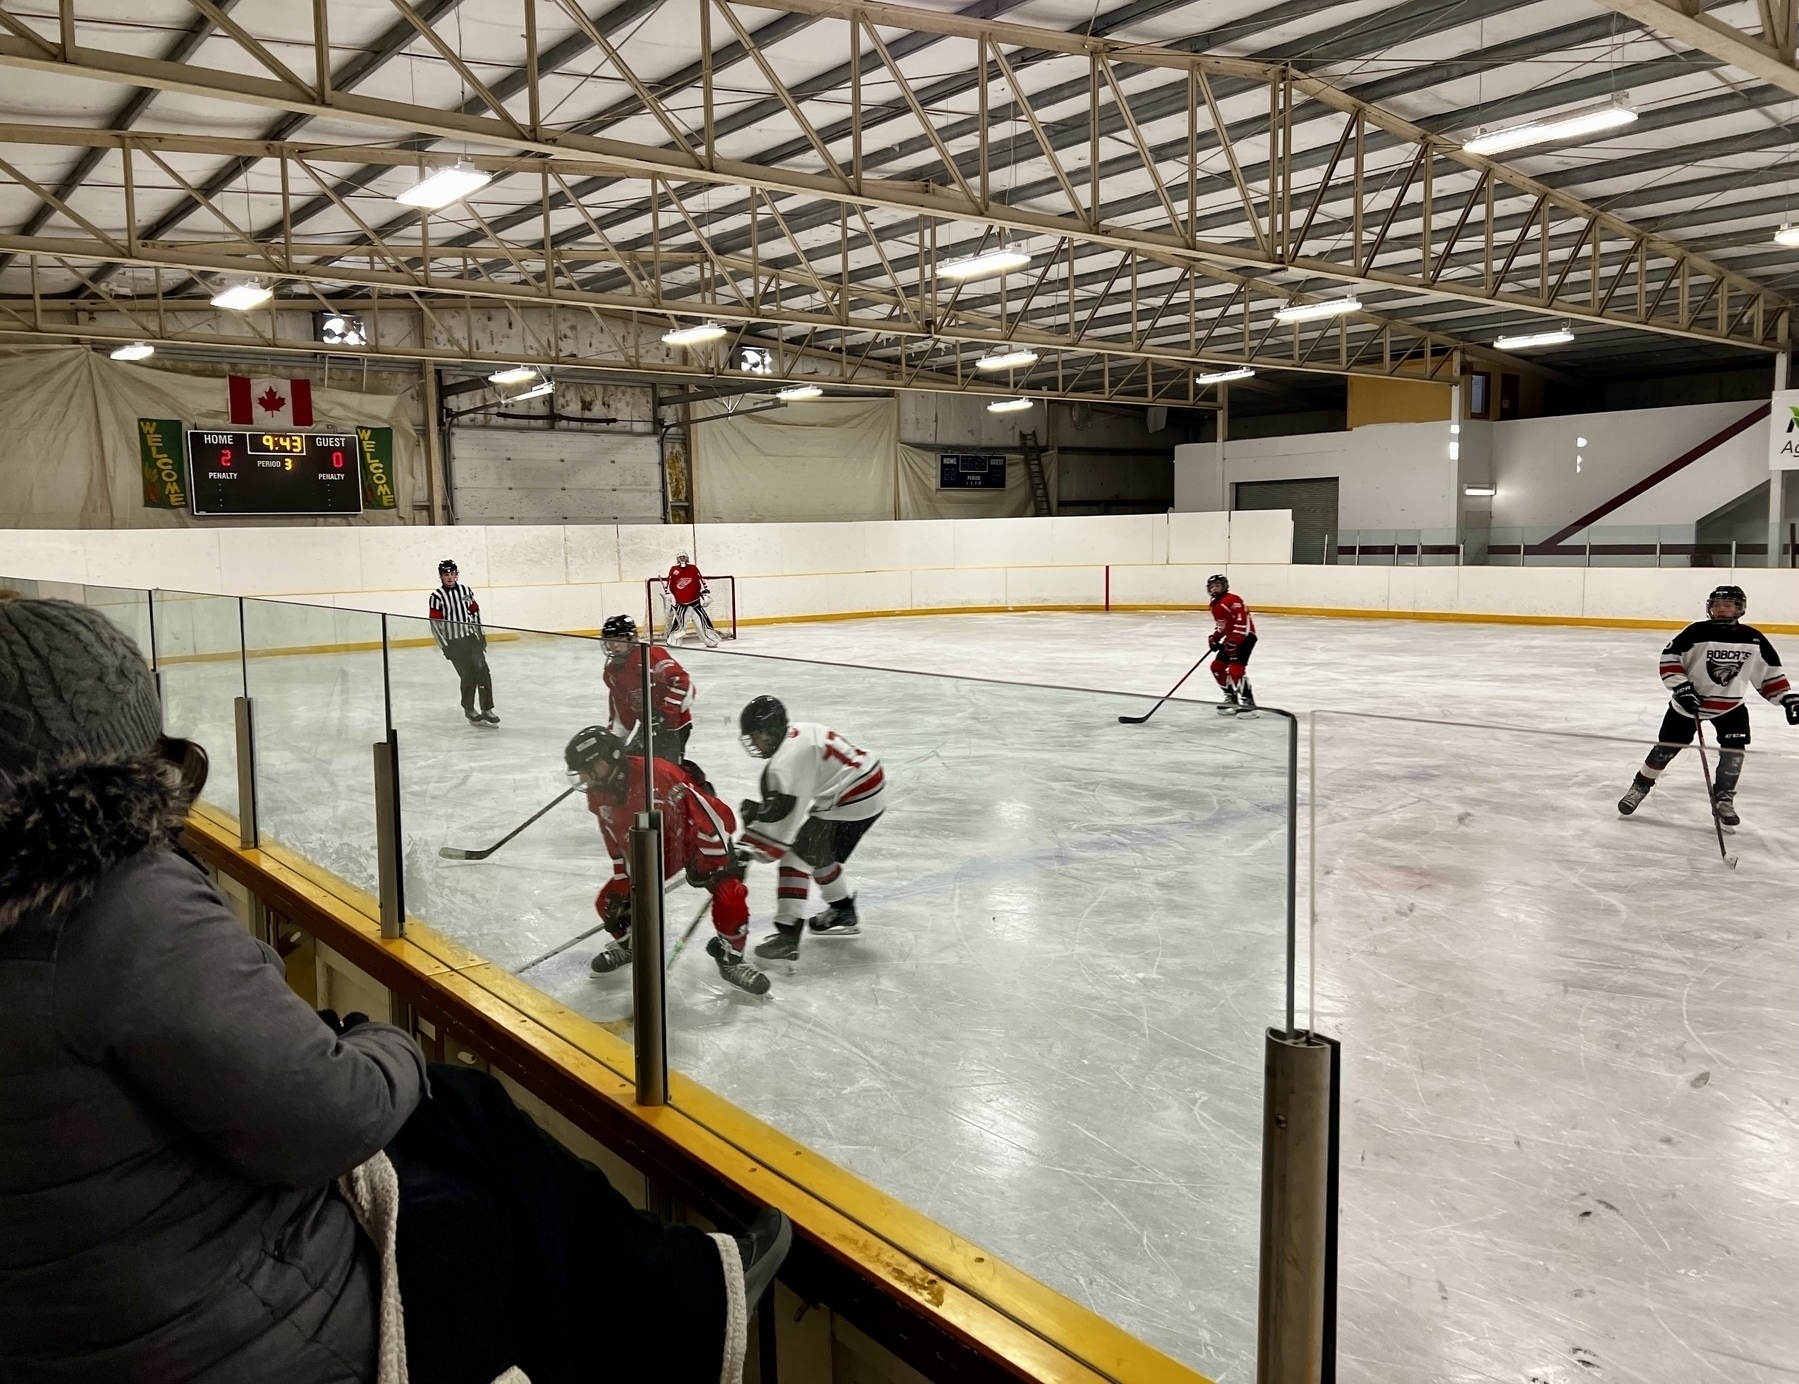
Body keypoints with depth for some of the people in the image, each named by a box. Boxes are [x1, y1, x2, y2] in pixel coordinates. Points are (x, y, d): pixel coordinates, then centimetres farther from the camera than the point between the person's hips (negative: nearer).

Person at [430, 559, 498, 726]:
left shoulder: (466, 591, 6)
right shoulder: (437, 597, -8)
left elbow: (475, 612, 14)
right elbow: (435, 624, -9)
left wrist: (481, 634, 13)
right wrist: (445, 646, -10)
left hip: (471, 638, 4)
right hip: (453, 643, -4)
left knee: (482, 672, -3)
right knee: (469, 676, -3)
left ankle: (487, 709, 3)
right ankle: (469, 710, 13)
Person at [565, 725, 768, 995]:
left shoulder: (655, 774, -36)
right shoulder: (599, 797, -9)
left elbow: (710, 812, -31)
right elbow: (616, 843, 5)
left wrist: (709, 861, -25)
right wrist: (621, 885, 3)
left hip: (697, 835, -7)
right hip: (653, 849, 7)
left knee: (730, 895, -25)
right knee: (610, 901, 2)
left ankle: (730, 959, -1)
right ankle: (629, 944, 31)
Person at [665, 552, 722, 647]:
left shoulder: (693, 568, 5)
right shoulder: (673, 570, 3)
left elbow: (701, 580, 7)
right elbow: (669, 584, 8)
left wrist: (706, 592, 0)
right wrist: (670, 598, 5)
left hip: (695, 601, 1)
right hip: (681, 604, -1)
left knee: (704, 621, 0)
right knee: (678, 623, -11)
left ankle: (711, 642, 9)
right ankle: (672, 642, 1)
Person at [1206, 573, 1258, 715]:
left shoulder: (1232, 600, -20)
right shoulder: (1214, 605, 12)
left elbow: (1242, 622, -27)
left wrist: (1233, 643, -29)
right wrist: (1215, 638, 6)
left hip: (1245, 637, -11)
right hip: (1231, 638, 11)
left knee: (1235, 670, -21)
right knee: (1217, 666, 10)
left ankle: (1248, 701, -13)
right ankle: (1231, 697, 20)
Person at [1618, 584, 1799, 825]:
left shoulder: (1754, 640, -7)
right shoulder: (1696, 632, -17)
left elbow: (1769, 671, 4)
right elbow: (1669, 658, -15)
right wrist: (1681, 687, -24)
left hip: (1731, 703, 3)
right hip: (1689, 700, -3)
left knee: (1734, 750, -8)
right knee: (1666, 747, 2)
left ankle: (1723, 800, 6)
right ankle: (1639, 787, 19)